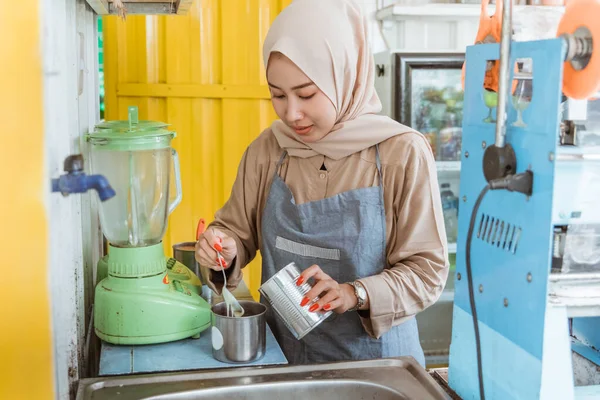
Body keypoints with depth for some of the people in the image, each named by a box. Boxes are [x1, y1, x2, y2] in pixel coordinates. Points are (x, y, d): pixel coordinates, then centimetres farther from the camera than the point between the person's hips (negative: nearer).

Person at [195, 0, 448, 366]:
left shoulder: (403, 153, -15)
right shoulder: (266, 150, -5)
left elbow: (427, 270, -14)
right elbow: (238, 229, 6)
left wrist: (355, 294, -29)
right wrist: (224, 248, -16)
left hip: (373, 357, -3)